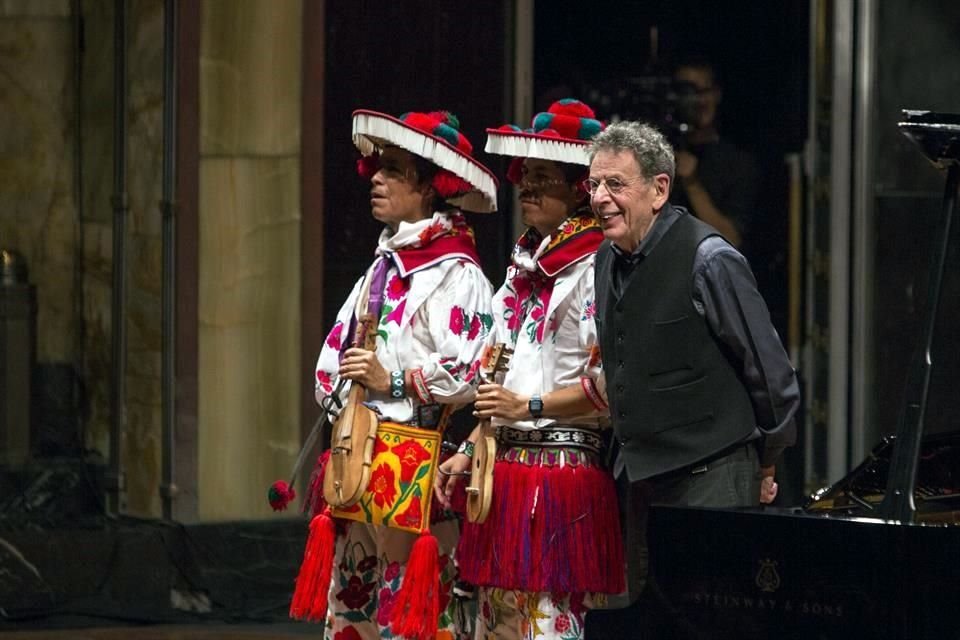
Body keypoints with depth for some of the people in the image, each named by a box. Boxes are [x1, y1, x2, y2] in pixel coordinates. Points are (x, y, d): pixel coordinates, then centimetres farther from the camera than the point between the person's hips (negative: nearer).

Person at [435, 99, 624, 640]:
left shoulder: (593, 269, -10)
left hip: (563, 468, -9)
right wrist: (469, 454, 15)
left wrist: (529, 407, -15)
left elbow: (610, 382, -17)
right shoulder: (526, 267, 18)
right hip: (507, 467, 9)